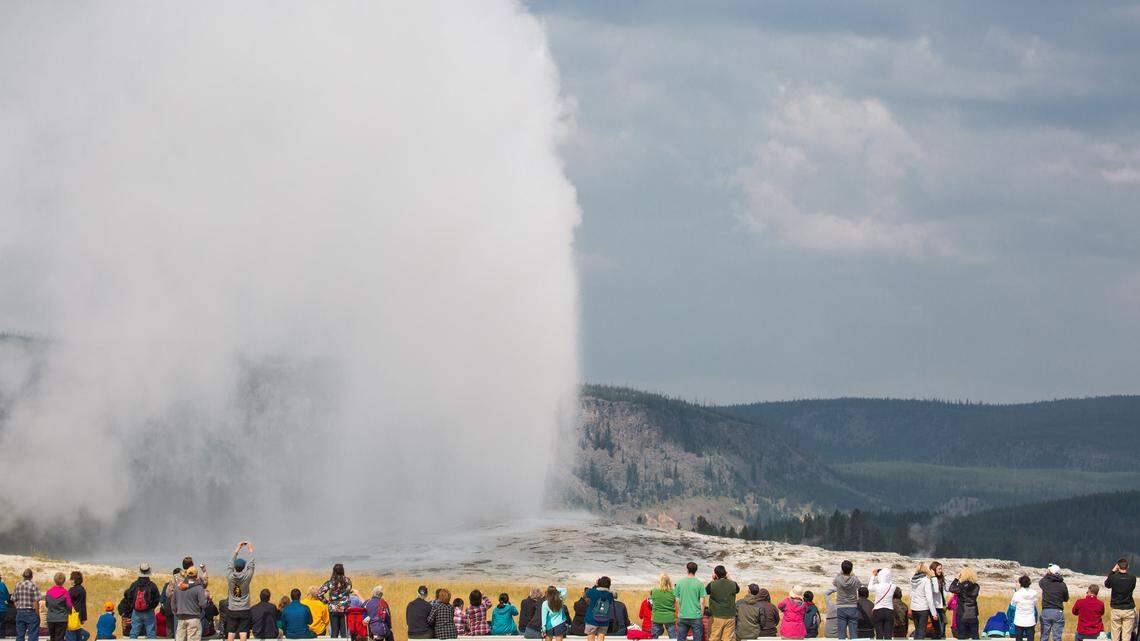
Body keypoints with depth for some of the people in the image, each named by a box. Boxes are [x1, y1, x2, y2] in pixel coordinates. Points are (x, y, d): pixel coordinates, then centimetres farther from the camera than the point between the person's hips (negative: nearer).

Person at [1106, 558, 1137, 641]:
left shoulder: (1113, 578, -11)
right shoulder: (1132, 579, -11)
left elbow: (1106, 584, 11)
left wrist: (1113, 571, 14)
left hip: (1116, 610, 0)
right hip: (1129, 610, 0)